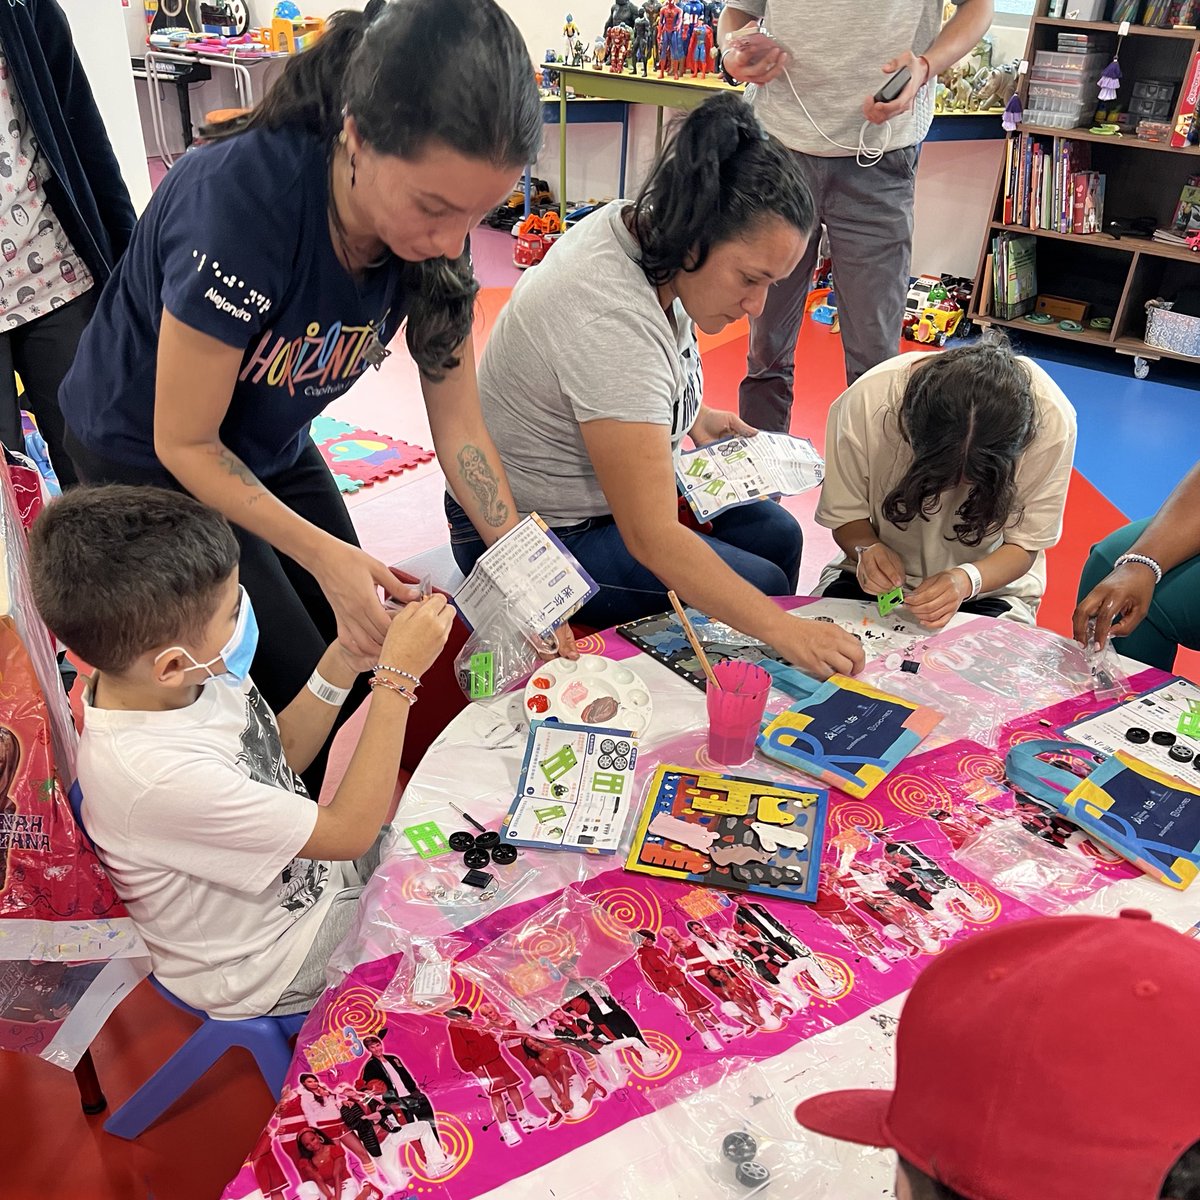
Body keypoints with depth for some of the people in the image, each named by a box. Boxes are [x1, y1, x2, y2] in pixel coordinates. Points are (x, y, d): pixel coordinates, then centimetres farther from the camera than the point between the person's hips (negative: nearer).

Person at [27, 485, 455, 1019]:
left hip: (303, 871, 7)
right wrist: (398, 674, -30)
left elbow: (280, 751, 3)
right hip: (267, 968, -7)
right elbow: (349, 832, -31)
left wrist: (341, 666, -14)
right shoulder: (153, 773, -39)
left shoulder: (192, 675, -16)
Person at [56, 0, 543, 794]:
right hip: (147, 456, -5)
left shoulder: (434, 221, -20)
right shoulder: (240, 199, -37)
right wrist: (324, 555, -34)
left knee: (357, 651, 11)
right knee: (298, 685, -2)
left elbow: (457, 421, -12)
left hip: (268, 445, 6)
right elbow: (184, 443, -26)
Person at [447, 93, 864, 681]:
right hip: (542, 535, -9)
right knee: (763, 585, -14)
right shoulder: (611, 319, -35)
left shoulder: (639, 228, -6)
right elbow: (652, 540, -37)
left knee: (775, 533, 7)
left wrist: (691, 415, 3)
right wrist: (785, 632, -37)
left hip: (600, 486, 10)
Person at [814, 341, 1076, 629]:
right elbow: (845, 515, -11)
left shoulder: (1052, 419, -26)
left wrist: (967, 581, -35)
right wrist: (867, 549, -33)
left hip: (990, 586, 0)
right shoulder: (862, 404, -27)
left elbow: (1025, 543, -15)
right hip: (885, 577, 1)